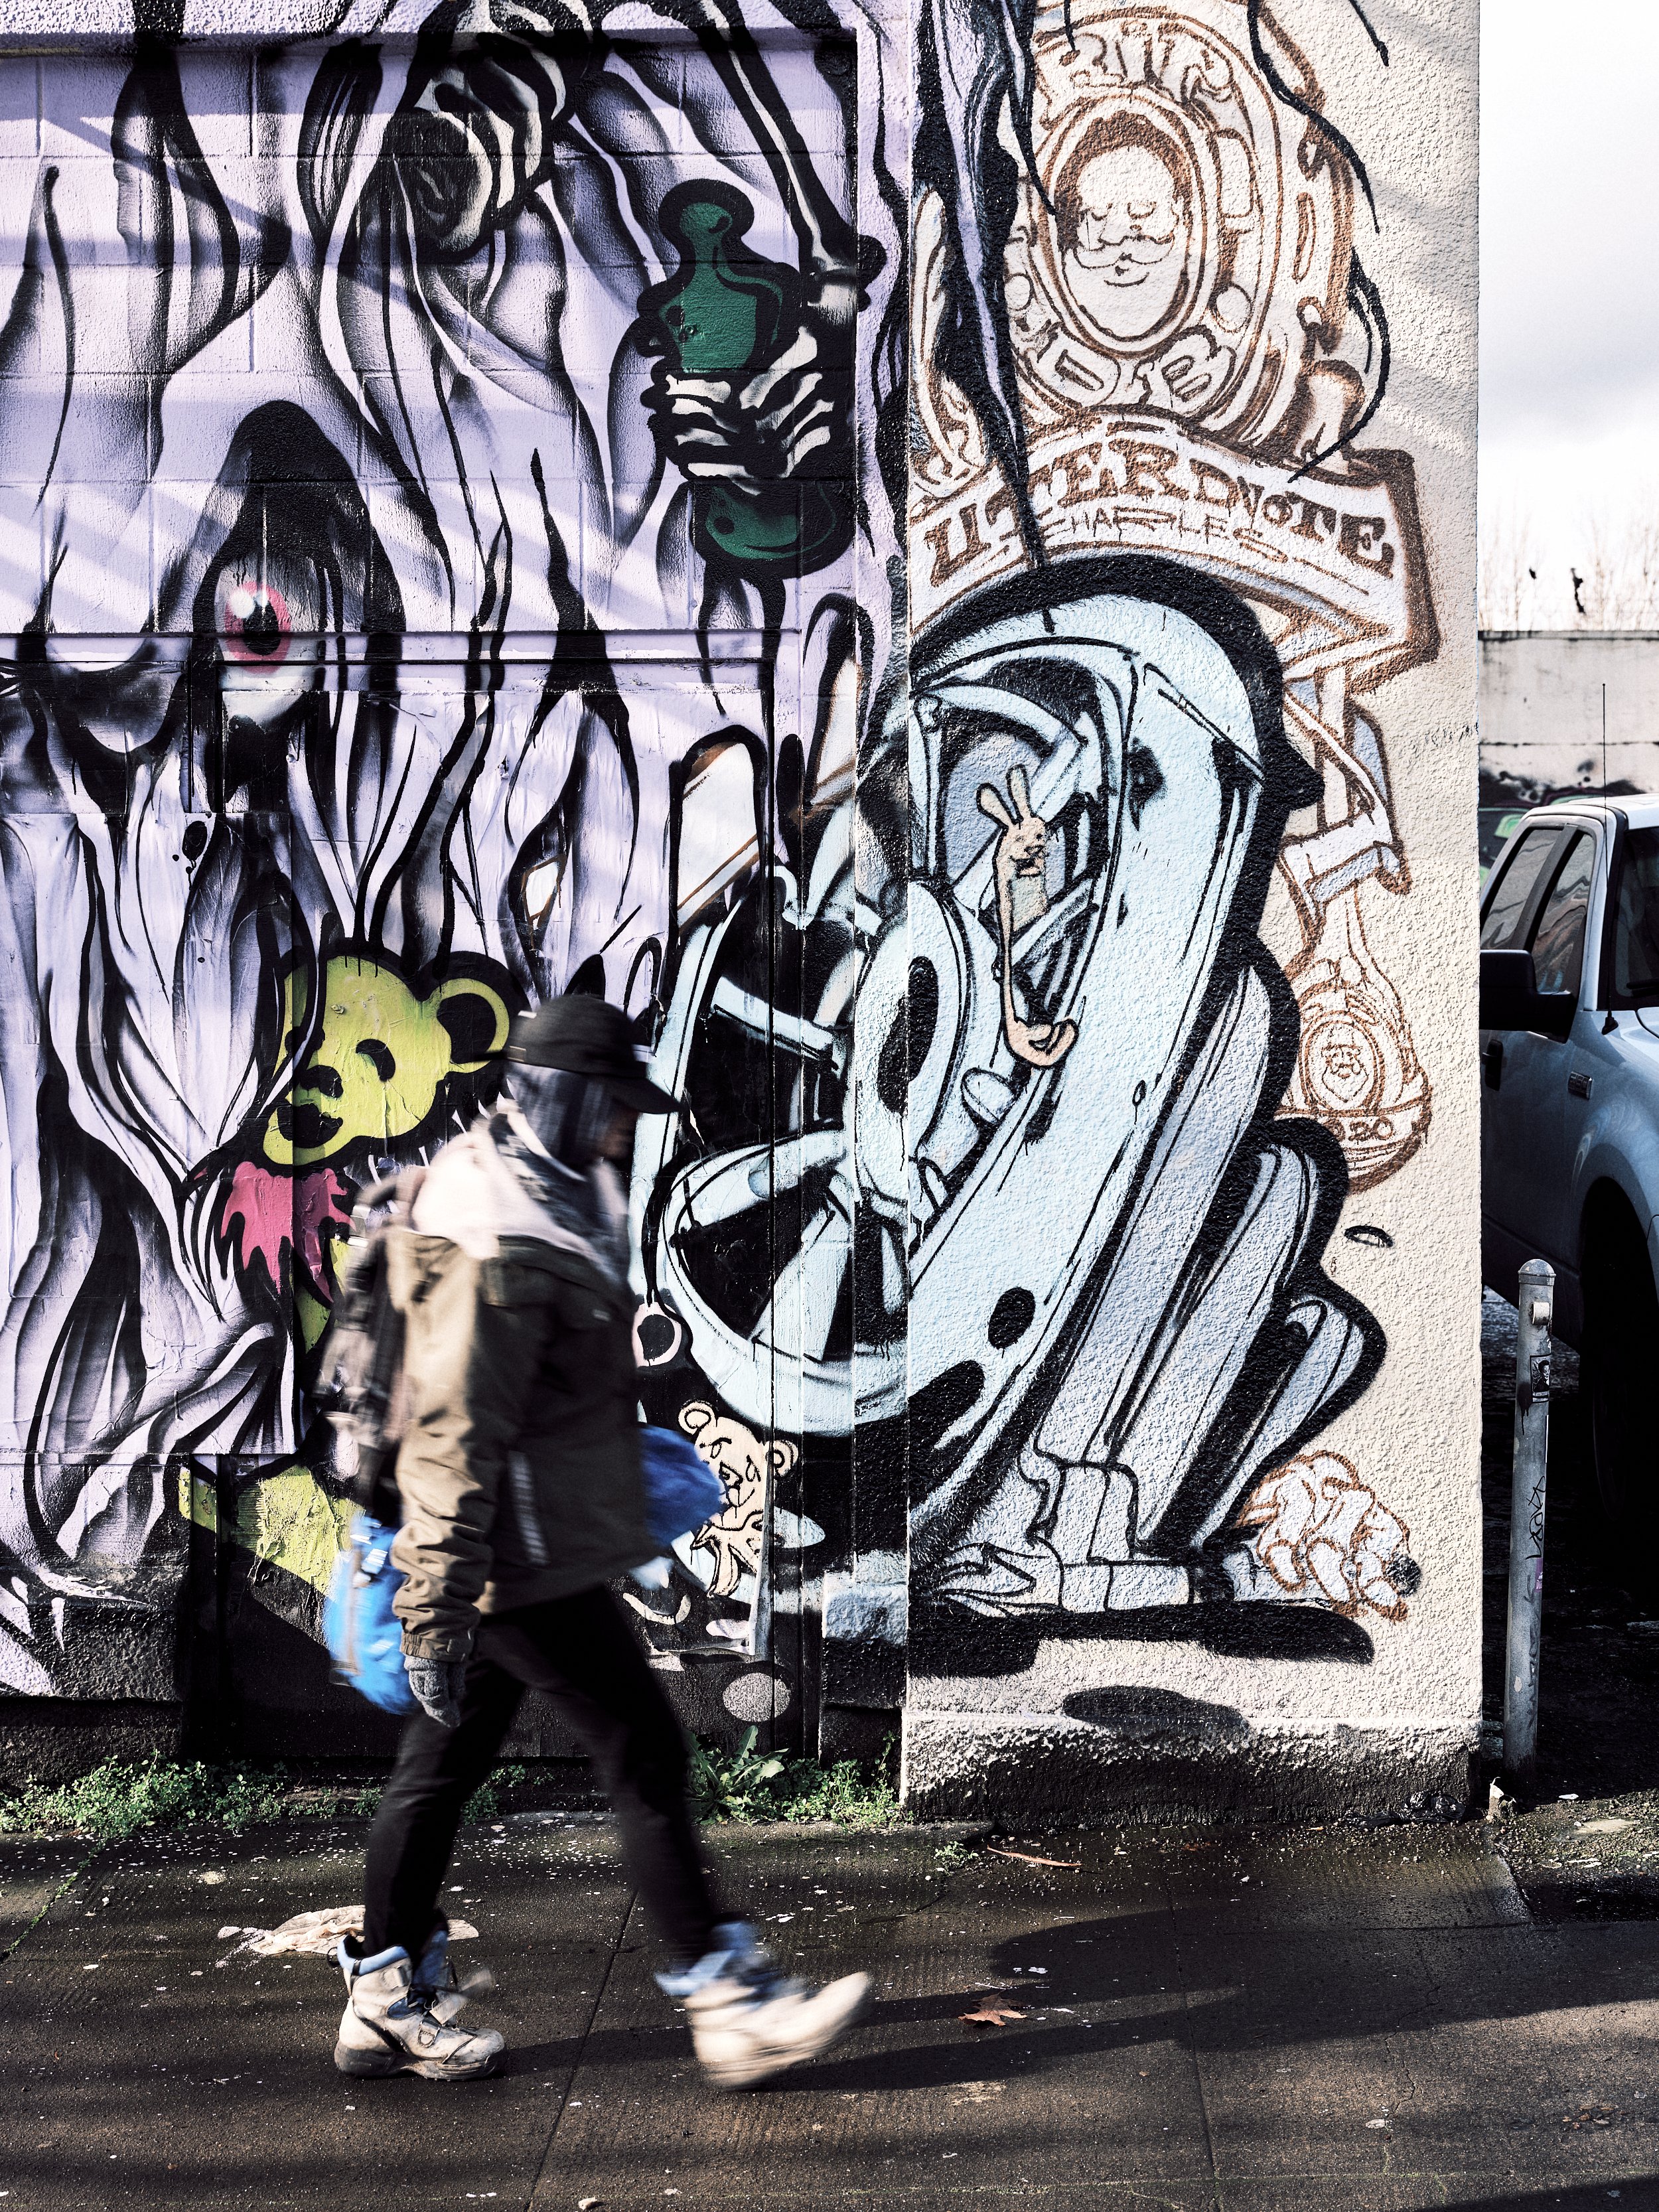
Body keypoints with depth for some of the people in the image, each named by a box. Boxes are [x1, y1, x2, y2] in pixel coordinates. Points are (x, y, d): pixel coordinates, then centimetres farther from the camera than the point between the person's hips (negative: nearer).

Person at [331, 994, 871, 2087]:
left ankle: (389, 1998, 27)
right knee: (646, 1753, -3)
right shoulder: (499, 1249, -23)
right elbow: (455, 1435, -25)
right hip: (526, 1558, -10)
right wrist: (440, 1607, -24)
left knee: (446, 1760, 16)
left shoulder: (556, 1196, 12)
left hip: (534, 1540, 10)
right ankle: (733, 2005, 5)